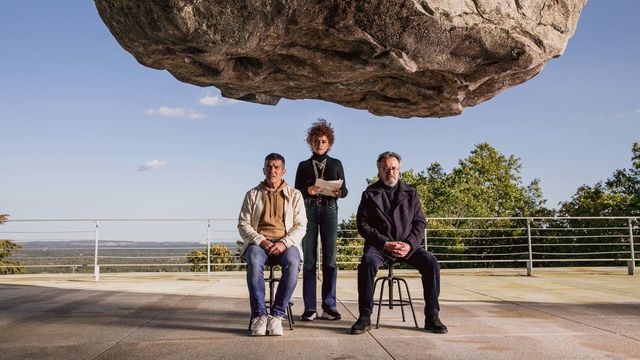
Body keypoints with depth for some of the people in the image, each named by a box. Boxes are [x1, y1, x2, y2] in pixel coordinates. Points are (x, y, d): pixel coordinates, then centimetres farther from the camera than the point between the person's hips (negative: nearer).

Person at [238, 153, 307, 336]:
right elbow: (243, 224, 7)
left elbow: (301, 225, 5)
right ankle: (259, 315, -29)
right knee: (254, 261, -36)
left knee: (293, 263, -36)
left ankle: (276, 315, -27)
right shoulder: (252, 194, 15)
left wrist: (284, 243, -14)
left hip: (286, 243, 0)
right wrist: (261, 241, -12)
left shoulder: (294, 195, 14)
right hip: (258, 242, 0)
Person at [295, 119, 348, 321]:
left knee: (330, 258, -5)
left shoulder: (336, 164, 15)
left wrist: (338, 192, -12)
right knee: (309, 259, -4)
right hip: (308, 211, 0)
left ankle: (329, 306, -1)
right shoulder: (303, 166, 14)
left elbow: (344, 190, 11)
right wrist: (307, 190, -12)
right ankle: (309, 308, -1)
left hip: (329, 210, 0)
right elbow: (296, 191, 9)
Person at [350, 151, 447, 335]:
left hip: (407, 245, 2)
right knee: (367, 262, -34)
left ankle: (432, 316, -12)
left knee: (431, 262, -24)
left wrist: (409, 244, -12)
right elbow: (363, 224, -1)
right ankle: (365, 317, -24)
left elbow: (420, 222, 7)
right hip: (379, 244, -2)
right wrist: (385, 244, -15)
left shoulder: (410, 193, 12)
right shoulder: (370, 194, 6)